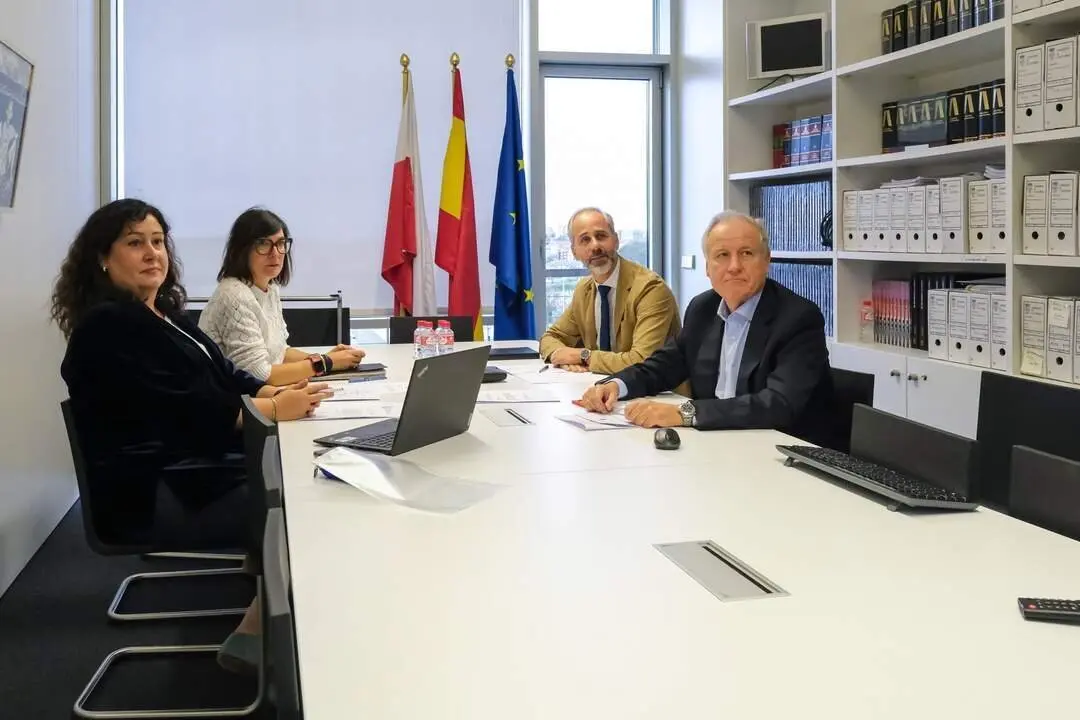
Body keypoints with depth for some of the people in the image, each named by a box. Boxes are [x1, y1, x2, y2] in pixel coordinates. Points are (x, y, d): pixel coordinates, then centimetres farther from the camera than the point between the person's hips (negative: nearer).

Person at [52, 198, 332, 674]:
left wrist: (279, 392, -9)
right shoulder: (105, 326, -13)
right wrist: (274, 411, -20)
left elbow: (223, 377, 11)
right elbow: (178, 409, -21)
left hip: (194, 471, 9)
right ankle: (257, 631, -1)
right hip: (153, 497, -9)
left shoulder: (164, 314, 17)